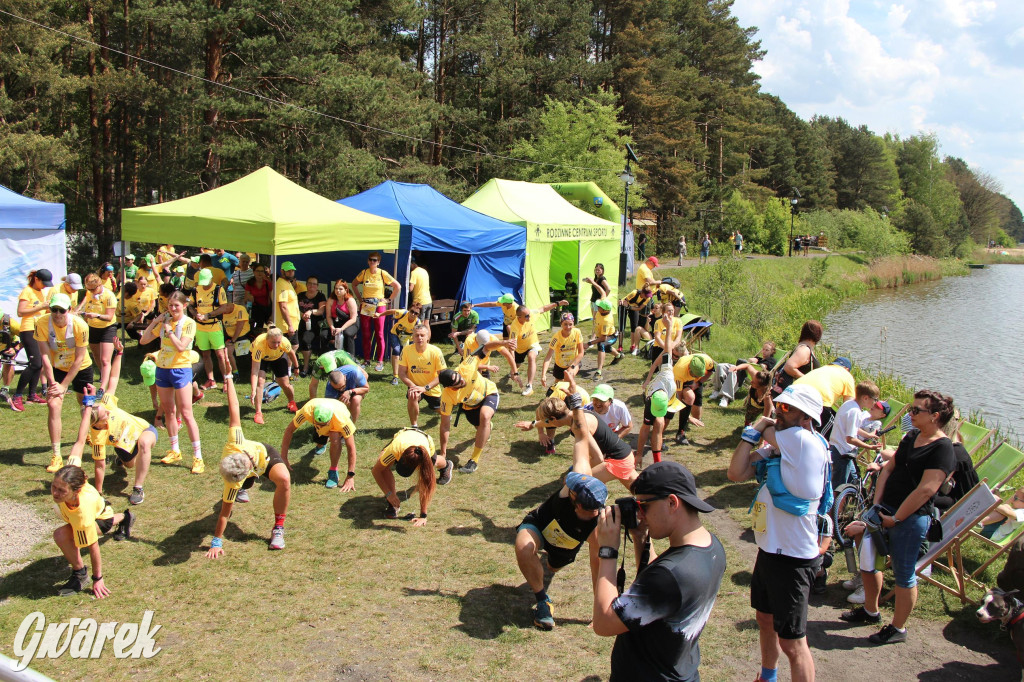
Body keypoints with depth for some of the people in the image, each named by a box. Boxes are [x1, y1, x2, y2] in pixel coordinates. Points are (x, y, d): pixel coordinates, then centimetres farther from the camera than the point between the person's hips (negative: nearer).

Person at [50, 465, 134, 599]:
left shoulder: (82, 513, -52)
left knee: (61, 535, -35)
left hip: (101, 519, -7)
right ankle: (125, 517, 73)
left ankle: (79, 573, -10)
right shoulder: (65, 483, -38)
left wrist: (98, 579, -28)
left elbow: (93, 546, -40)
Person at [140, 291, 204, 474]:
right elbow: (144, 340, 7)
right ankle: (175, 451, 26)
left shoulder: (188, 323, -9)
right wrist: (154, 322, -2)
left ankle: (198, 457, -5)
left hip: (181, 369, -6)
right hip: (162, 369, 6)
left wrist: (168, 329, -16)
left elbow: (181, 347, -21)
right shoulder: (164, 321, 7)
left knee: (186, 414, -8)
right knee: (168, 412, 13)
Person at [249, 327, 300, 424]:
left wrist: (296, 367, 4)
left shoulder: (285, 342, -37)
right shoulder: (259, 345, -44)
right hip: (260, 357, -2)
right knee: (260, 381, -22)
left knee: (285, 384, 2)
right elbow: (255, 371, -44)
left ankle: (292, 403, 34)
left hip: (278, 357, 2)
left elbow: (291, 353, -11)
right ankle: (258, 413, -11)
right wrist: (253, 391, -51)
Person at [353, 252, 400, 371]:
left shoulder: (383, 274, -4)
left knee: (379, 334, -2)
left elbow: (398, 286, 0)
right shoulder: (363, 273, 3)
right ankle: (366, 360, 14)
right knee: (366, 335, 4)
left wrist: (389, 299, -2)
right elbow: (354, 285, 18)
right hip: (365, 307, 2)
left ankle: (380, 362, 3)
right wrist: (359, 298, 10)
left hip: (379, 306, -2)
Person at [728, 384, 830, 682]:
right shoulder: (776, 448, 3)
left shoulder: (806, 442, -21)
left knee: (791, 642, 3)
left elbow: (768, 432, -11)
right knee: (765, 619, 28)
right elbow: (736, 474, -1)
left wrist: (760, 429, 10)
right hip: (769, 550, 9)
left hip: (792, 557, -9)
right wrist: (753, 433, -7)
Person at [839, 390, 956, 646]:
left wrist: (895, 519, -17)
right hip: (887, 509, 8)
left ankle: (898, 628, 20)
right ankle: (870, 611, 36)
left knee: (904, 575, 4)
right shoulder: (911, 437, 8)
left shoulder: (942, 449, -17)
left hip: (911, 518, -8)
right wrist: (877, 505, 2)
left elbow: (925, 490, -22)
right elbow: (888, 468, 11)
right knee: (868, 559, 16)